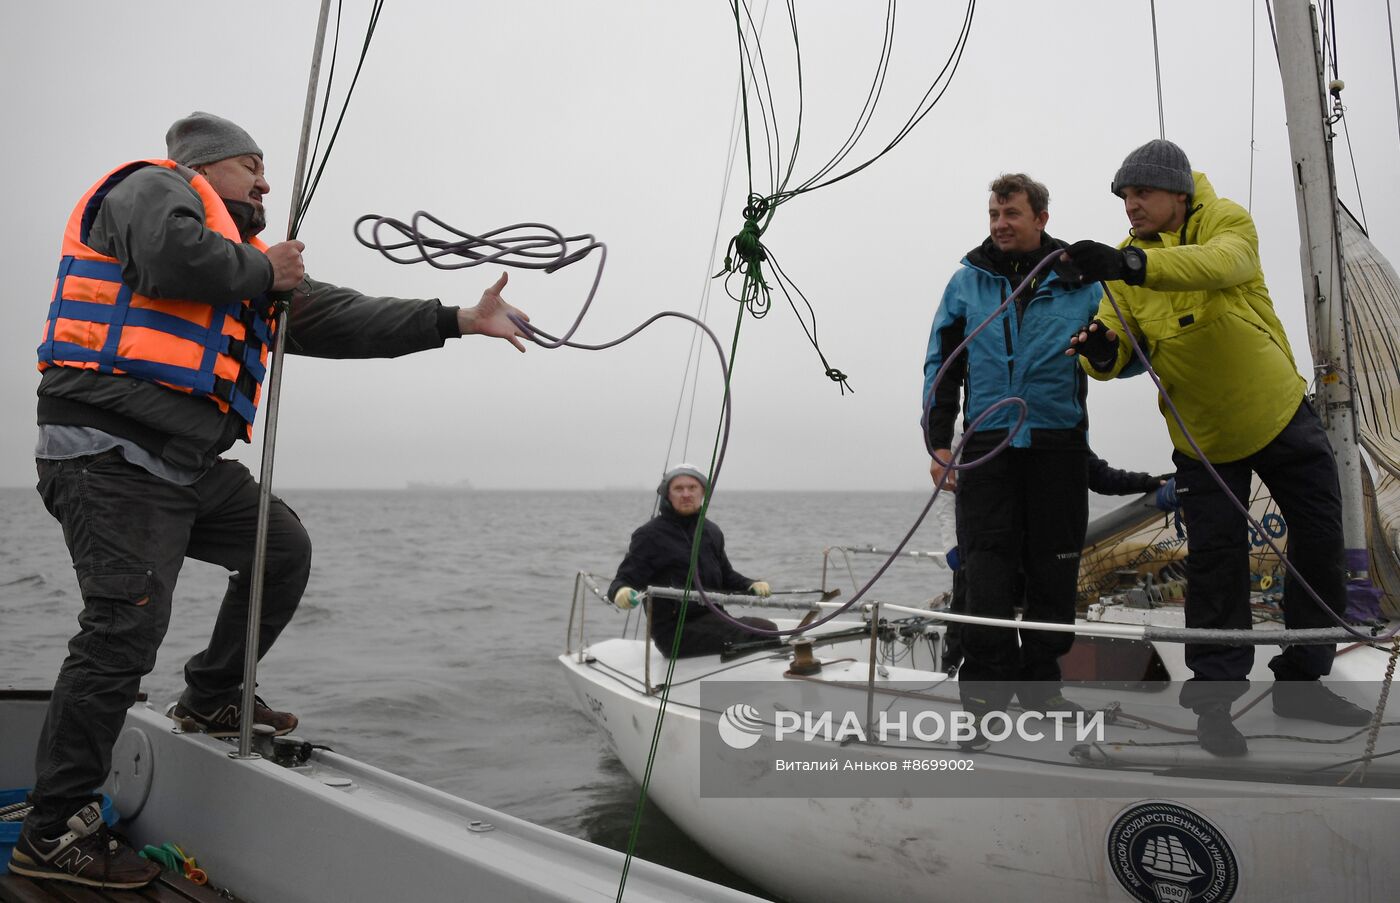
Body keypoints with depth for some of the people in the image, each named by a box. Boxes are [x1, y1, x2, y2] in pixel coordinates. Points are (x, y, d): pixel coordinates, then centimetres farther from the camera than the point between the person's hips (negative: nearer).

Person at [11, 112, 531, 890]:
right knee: (126, 627, -13)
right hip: (113, 453, -9)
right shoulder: (155, 186, 2)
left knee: (282, 547, 13)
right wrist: (262, 271, -4)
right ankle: (53, 833, -1)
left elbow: (339, 319, 18)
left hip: (189, 463, 9)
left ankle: (211, 699, 27)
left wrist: (458, 321, 15)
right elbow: (173, 258, -22)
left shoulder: (248, 261, 23)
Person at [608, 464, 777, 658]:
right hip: (674, 630, -7)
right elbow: (624, 580, -6)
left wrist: (752, 586, 7)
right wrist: (620, 591, -31)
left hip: (712, 619, 7)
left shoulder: (711, 531, 16)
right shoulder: (649, 535, -2)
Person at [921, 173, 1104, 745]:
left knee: (1053, 570, 5)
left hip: (1058, 444, 0)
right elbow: (941, 365, 11)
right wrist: (938, 441, 3)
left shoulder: (1079, 279, 8)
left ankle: (1041, 681, 19)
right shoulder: (968, 281, 10)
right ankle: (985, 689, 1)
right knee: (987, 568, -6)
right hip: (987, 442, 0)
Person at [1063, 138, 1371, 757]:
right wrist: (1100, 350, -38)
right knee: (1215, 559, -3)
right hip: (1202, 435, 0)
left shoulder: (1226, 221, -14)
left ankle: (1301, 681, 24)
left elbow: (1223, 263, -39)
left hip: (1280, 412, 0)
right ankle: (1214, 696, 11)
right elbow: (1117, 345, -12)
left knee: (1320, 542, 6)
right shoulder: (1126, 264, -7)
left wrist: (1133, 265, -55)